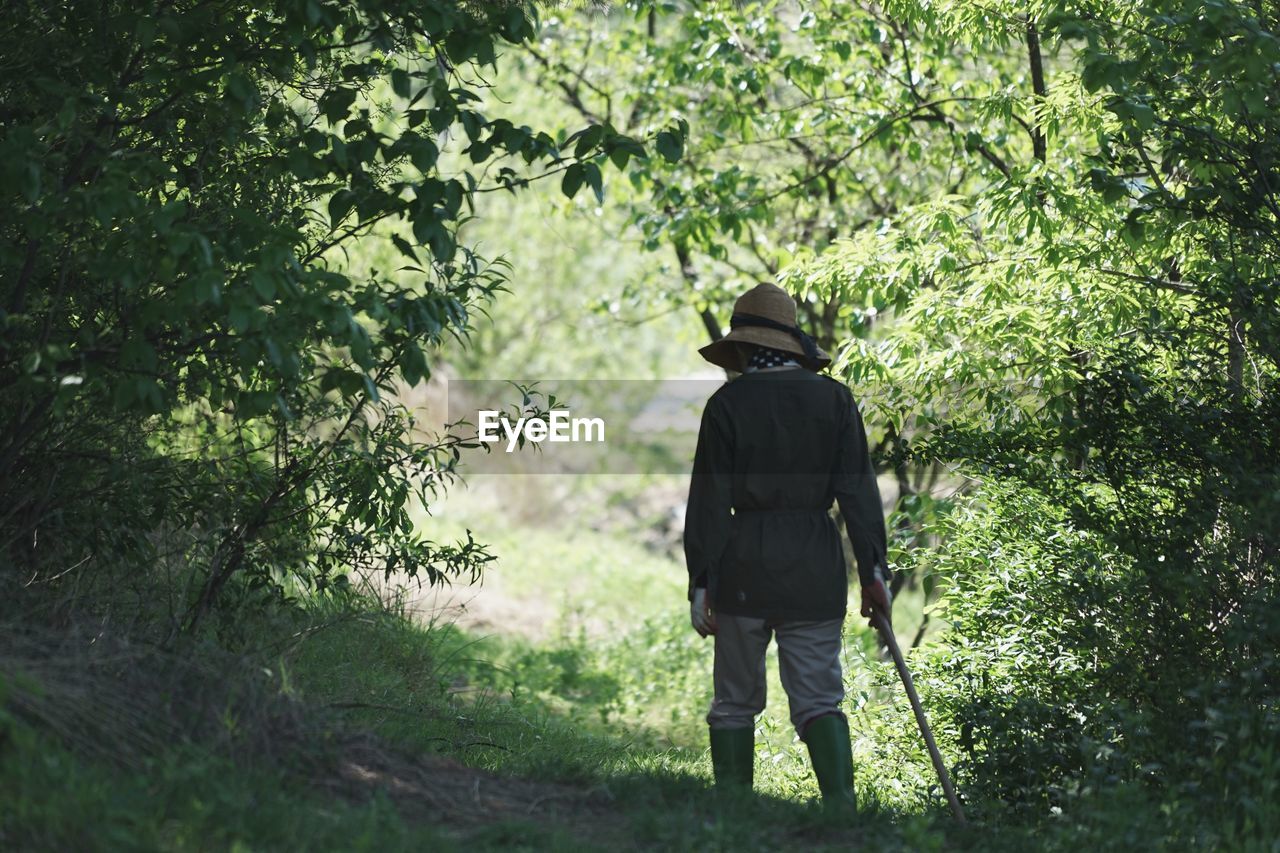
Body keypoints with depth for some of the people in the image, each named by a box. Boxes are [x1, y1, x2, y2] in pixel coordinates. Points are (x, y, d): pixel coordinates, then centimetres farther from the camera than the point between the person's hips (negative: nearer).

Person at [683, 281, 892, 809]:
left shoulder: (728, 403, -3)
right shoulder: (833, 399, 2)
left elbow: (710, 500, -4)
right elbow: (858, 490, -1)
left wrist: (701, 581, -1)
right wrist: (873, 570, 1)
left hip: (745, 566, -1)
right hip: (816, 567, 2)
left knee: (735, 702, 10)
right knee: (819, 698, 2)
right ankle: (841, 805, -16)